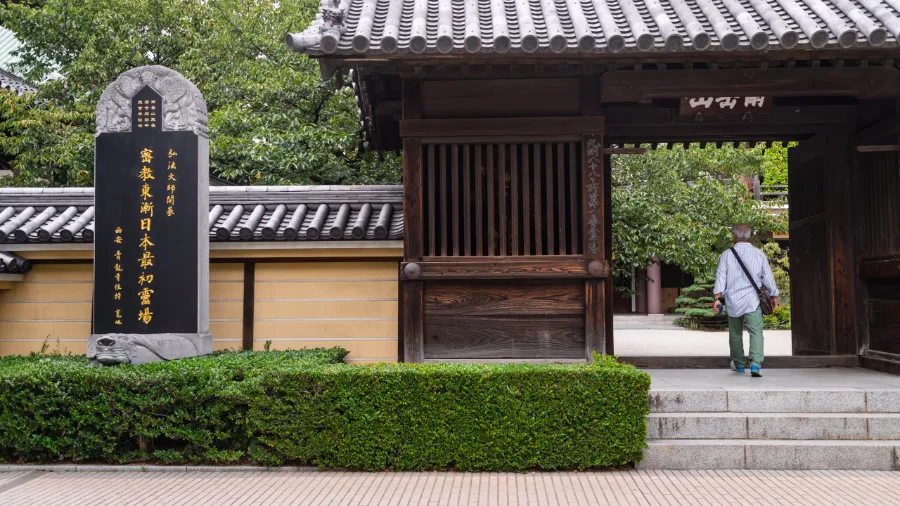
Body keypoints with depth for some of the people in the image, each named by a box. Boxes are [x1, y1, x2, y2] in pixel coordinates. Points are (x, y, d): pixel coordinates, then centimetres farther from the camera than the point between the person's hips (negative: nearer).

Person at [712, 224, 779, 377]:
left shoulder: (727, 255, 0)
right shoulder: (759, 254, 2)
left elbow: (721, 277, -4)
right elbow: (768, 277, 6)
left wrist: (717, 298, -2)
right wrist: (774, 295, 18)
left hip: (733, 301, 1)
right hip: (753, 301, -1)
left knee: (735, 333, 15)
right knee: (756, 332, -6)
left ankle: (738, 364, 29)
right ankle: (755, 364, -22)